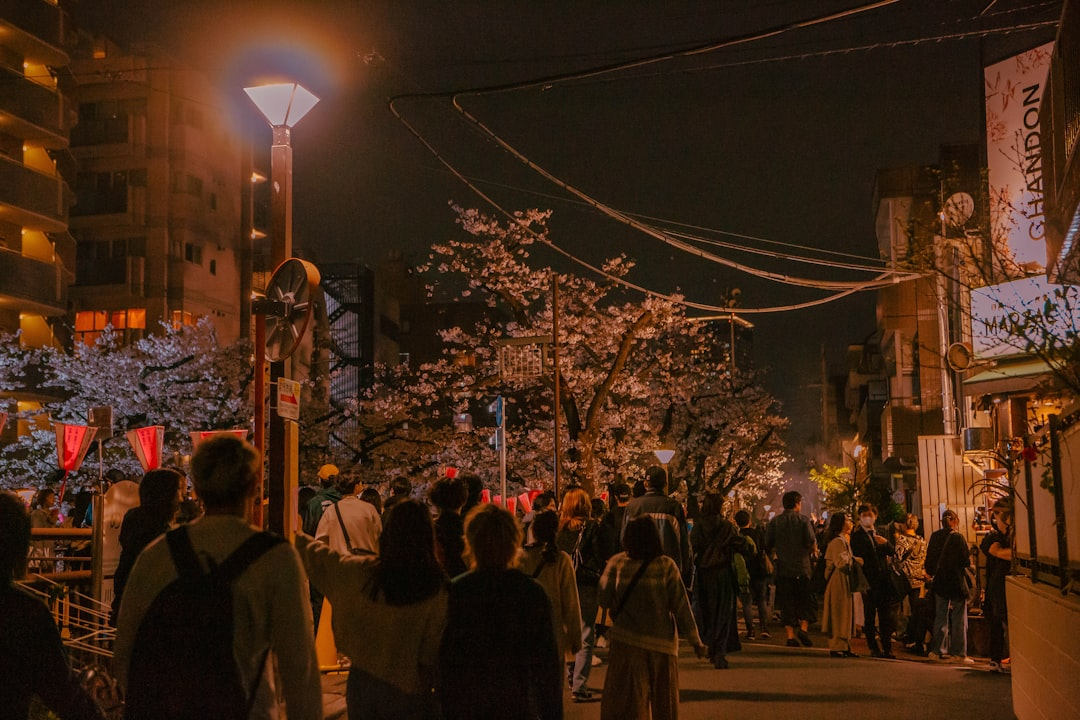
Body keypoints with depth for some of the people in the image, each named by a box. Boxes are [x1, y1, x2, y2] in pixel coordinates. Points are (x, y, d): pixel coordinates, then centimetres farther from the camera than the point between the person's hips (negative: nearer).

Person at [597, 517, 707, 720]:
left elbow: (604, 600, -5)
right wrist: (696, 642, 1)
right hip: (662, 642, 1)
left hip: (626, 643, 0)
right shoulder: (667, 566, -6)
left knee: (624, 703, 5)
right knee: (663, 703, 15)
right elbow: (681, 607, -6)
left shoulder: (616, 564, -6)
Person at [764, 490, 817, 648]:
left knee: (786, 601, 6)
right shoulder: (803, 520, -3)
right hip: (802, 567, -2)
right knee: (806, 600, 9)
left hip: (782, 568, 2)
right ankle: (803, 627, -8)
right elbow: (812, 543, -10)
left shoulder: (774, 522, 5)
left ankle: (790, 635, 2)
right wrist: (812, 551, 11)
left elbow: (768, 547, 5)